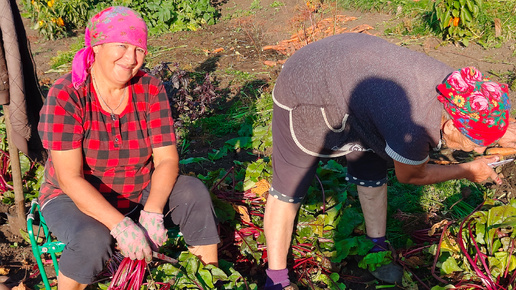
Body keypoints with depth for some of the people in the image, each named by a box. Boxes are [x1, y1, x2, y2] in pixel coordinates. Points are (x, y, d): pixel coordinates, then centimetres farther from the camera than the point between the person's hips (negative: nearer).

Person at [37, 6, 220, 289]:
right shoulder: (66, 95, -21)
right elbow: (70, 178, -25)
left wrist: (152, 211, -33)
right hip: (76, 199, -3)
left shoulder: (150, 89, -11)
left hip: (140, 193, 4)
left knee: (193, 192, -20)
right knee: (92, 240, -34)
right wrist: (120, 225, -37)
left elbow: (167, 159, -14)